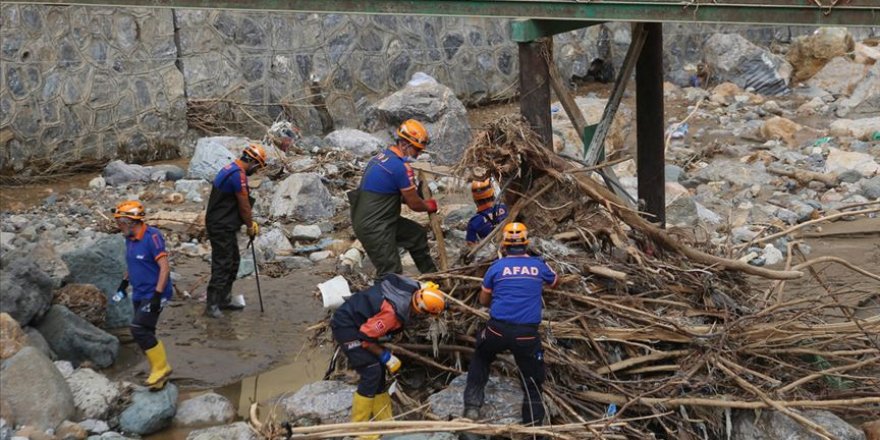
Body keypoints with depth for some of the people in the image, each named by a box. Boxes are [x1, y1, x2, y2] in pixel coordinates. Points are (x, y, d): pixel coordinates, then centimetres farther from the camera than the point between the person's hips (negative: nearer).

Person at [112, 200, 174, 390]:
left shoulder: (152, 237, -19)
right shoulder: (130, 239, 7)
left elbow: (164, 268, -21)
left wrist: (157, 295, -25)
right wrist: (123, 284, 20)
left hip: (153, 294, -8)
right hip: (139, 294, 9)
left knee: (139, 330, -17)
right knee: (145, 334, 9)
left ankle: (161, 368, -3)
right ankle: (159, 373, 20)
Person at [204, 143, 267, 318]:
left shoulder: (231, 169, 13)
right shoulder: (238, 175, -20)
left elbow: (242, 203, 18)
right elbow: (244, 205, -14)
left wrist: (250, 222, 15)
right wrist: (250, 226, 0)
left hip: (223, 225, 11)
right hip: (222, 227, -11)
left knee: (232, 263, 17)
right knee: (222, 265, -6)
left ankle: (225, 300, 25)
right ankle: (212, 305, -2)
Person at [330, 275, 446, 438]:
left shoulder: (412, 288, -11)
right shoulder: (393, 312, -34)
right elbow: (365, 338, -25)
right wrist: (386, 357, -14)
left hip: (358, 322, 9)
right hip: (345, 325, -9)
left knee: (379, 370, 9)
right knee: (372, 372, -12)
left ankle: (383, 422, 17)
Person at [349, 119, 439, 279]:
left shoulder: (383, 156, 8)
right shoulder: (401, 167, -21)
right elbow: (414, 204, -12)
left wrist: (423, 202, 8)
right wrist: (429, 206, 9)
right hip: (373, 227, -10)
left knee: (417, 234, 21)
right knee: (390, 273, -4)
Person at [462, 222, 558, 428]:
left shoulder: (497, 266, 3)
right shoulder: (538, 265, 7)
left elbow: (483, 300, 15)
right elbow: (555, 281, 31)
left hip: (497, 330, 0)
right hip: (528, 334, 0)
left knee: (480, 361, 28)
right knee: (532, 381, 13)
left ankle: (472, 407, 24)